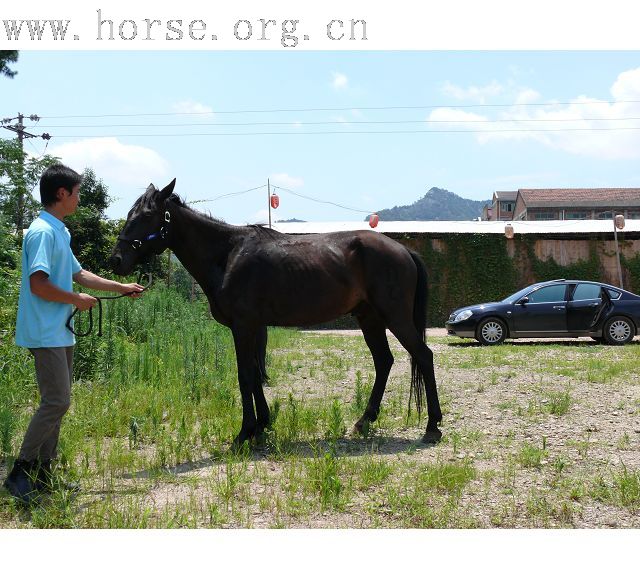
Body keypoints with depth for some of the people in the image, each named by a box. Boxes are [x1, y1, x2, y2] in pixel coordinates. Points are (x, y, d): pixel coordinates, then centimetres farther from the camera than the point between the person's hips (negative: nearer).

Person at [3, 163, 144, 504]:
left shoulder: (59, 233, 15)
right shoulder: (43, 232, -16)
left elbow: (79, 274, 25)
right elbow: (39, 285, -23)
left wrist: (122, 288, 28)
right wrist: (78, 300, -10)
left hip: (60, 333, 10)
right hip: (45, 333, -10)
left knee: (56, 402, 12)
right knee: (57, 402, -11)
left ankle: (42, 473, 19)